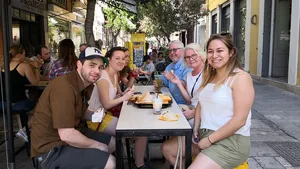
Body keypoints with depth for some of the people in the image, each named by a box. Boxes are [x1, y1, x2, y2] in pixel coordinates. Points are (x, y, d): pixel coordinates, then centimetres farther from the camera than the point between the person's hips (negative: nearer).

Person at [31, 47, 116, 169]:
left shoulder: (85, 84, 4)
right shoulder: (65, 86, -28)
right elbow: (67, 135, -31)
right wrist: (96, 145, -17)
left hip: (71, 133, 10)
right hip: (52, 147, -10)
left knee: (113, 143, 17)